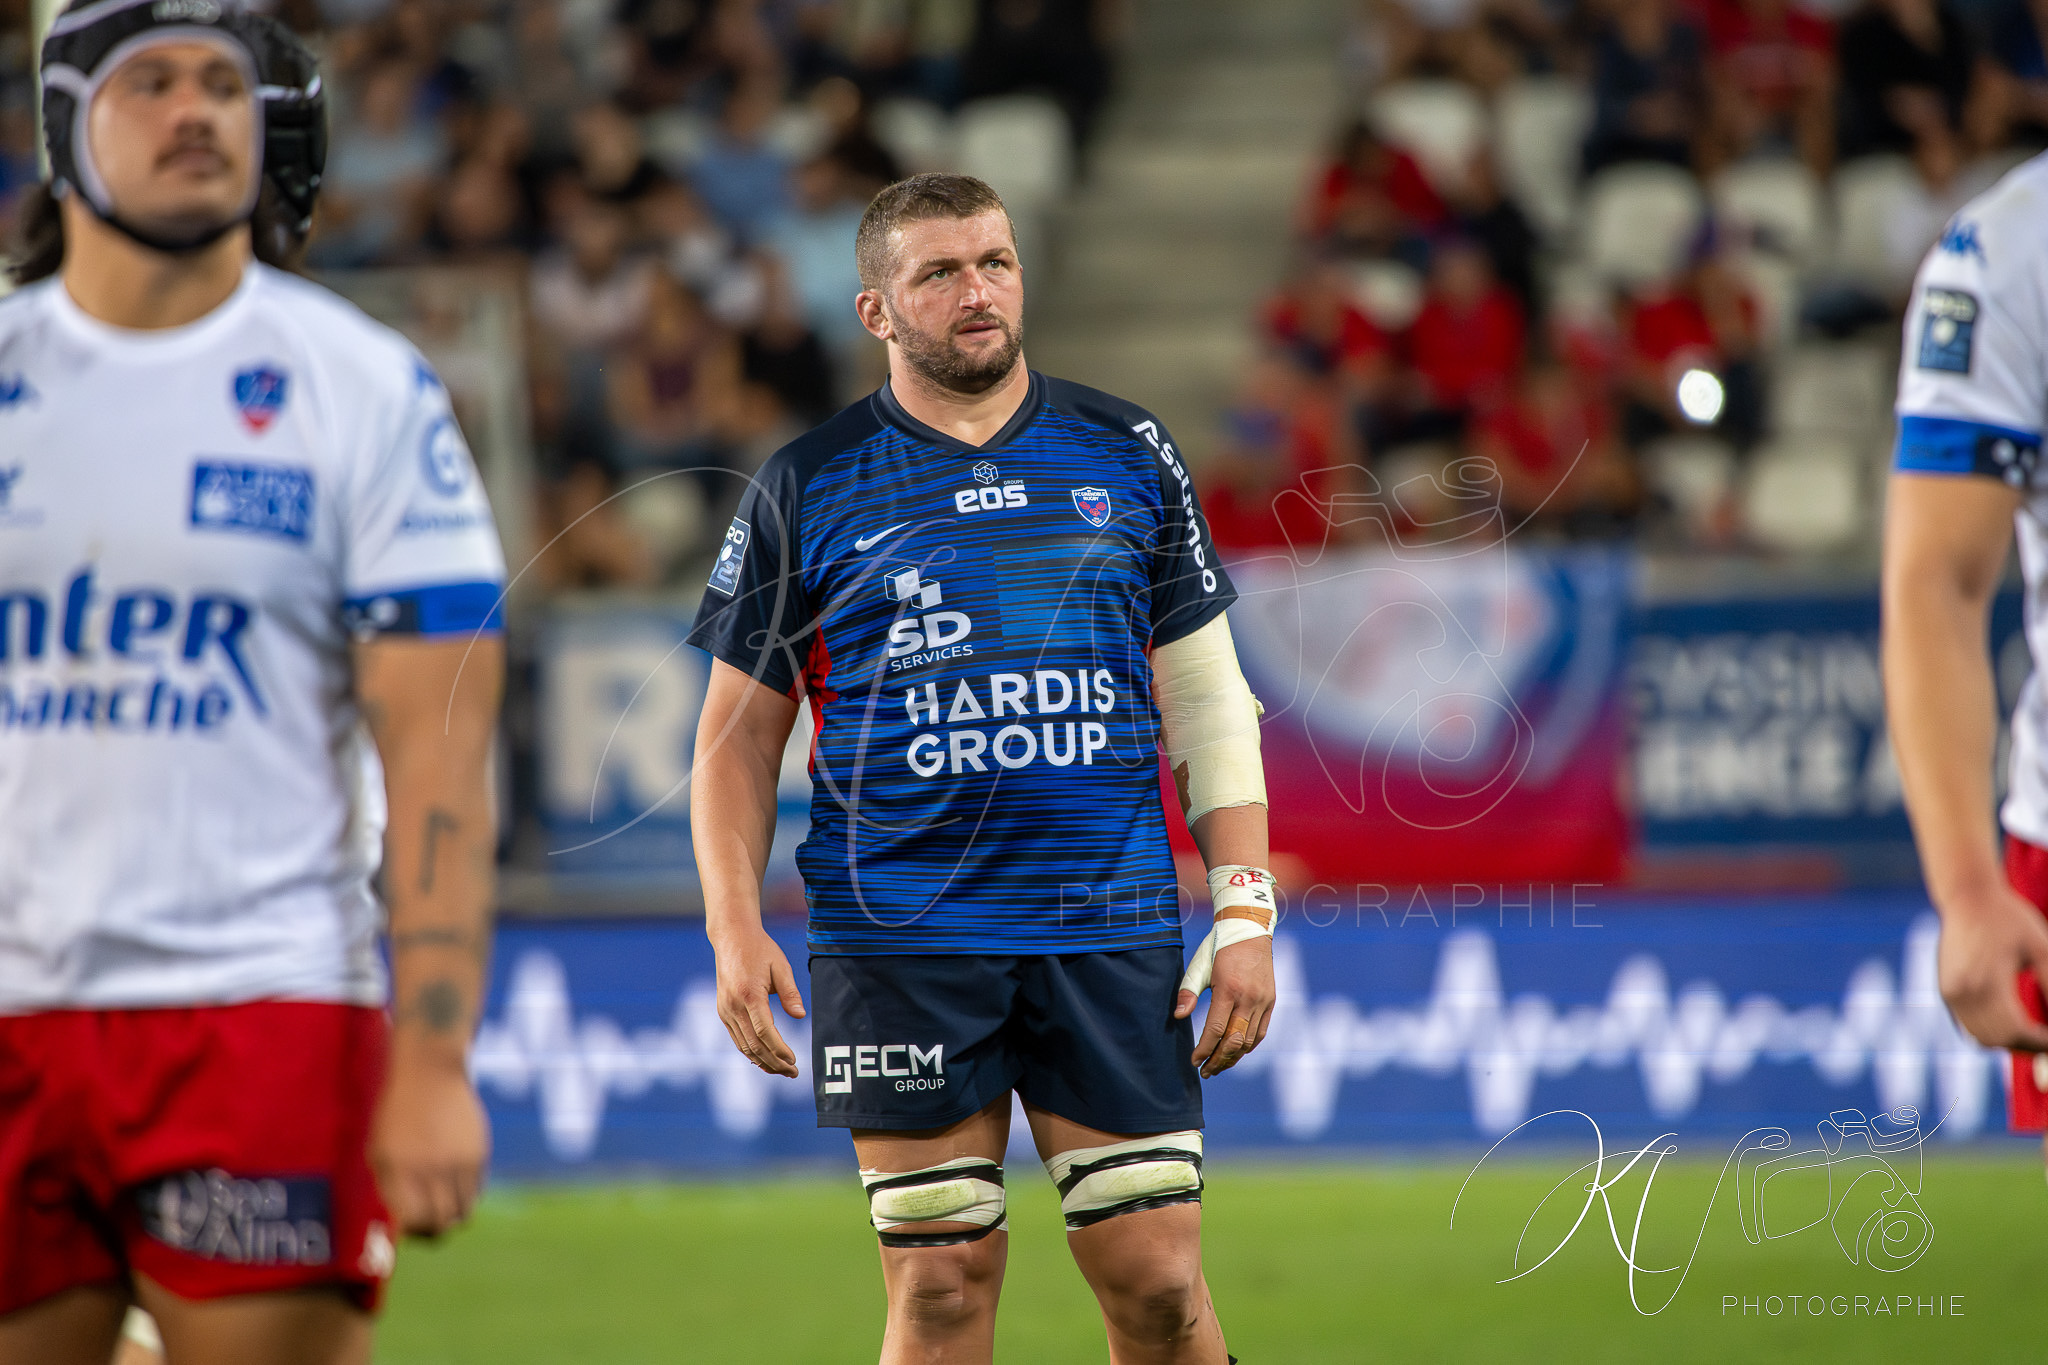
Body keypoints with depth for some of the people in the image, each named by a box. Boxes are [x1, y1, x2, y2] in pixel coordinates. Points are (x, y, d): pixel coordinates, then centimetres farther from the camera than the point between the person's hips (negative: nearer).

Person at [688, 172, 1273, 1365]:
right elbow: (740, 729, 7)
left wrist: (1245, 912, 3)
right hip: (900, 945, -1)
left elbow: (1208, 696, 11)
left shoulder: (1128, 456, 9)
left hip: (1112, 935, 1)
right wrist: (737, 928, -6)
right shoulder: (807, 489, 4)